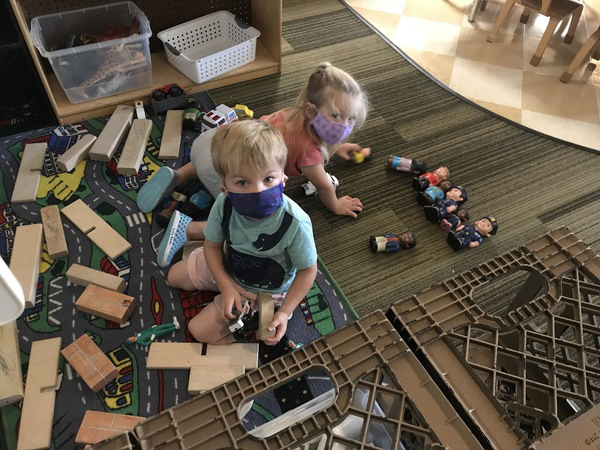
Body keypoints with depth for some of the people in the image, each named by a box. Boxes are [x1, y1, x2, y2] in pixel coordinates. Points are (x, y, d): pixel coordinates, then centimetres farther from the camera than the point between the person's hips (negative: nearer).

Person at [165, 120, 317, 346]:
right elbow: (212, 246, -10)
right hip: (227, 270, 4)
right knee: (174, 277, 19)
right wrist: (226, 287, -20)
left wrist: (284, 312, -26)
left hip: (265, 291, -4)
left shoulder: (295, 223, -39)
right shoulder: (224, 205, -29)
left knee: (200, 330, -5)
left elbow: (308, 270, -22)